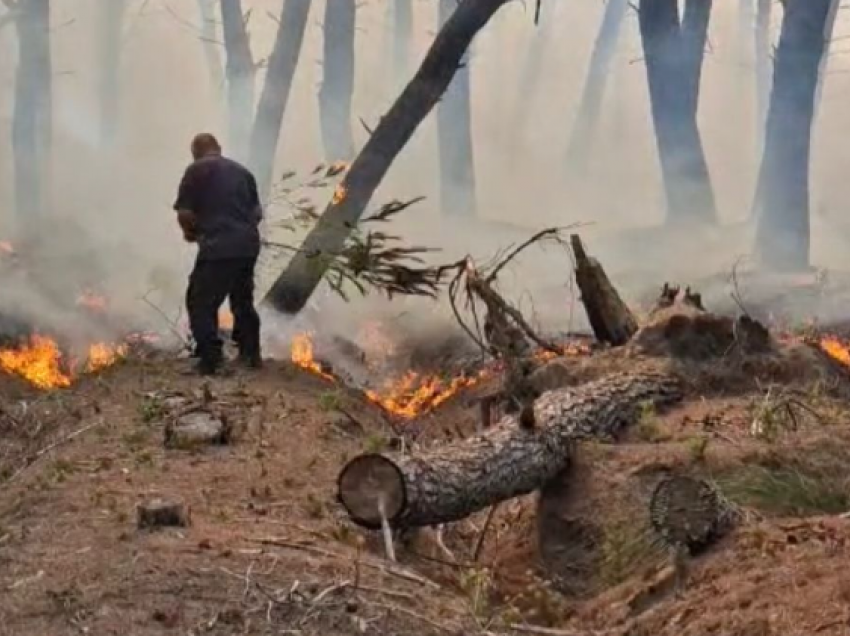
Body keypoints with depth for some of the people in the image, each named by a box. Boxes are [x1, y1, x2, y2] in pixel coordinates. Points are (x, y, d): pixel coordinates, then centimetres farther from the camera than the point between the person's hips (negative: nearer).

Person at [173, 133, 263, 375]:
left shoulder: (196, 170, 0)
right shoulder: (242, 171, 18)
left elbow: (184, 213, -5)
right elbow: (257, 212, 20)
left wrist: (191, 231, 14)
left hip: (218, 247, -6)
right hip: (248, 244, 6)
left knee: (201, 302, 1)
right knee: (243, 300, 23)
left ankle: (210, 359, -7)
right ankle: (251, 353, 28)